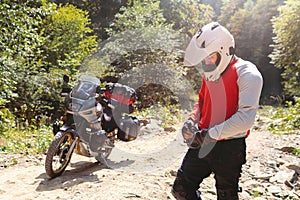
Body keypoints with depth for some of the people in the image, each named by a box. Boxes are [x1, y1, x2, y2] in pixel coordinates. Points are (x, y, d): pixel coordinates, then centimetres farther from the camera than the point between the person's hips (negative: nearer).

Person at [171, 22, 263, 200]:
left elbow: (245, 118, -24)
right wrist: (192, 121, 3)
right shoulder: (210, 73, 9)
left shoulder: (247, 74, -15)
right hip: (203, 143, 7)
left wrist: (210, 134, -21)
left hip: (229, 149, -6)